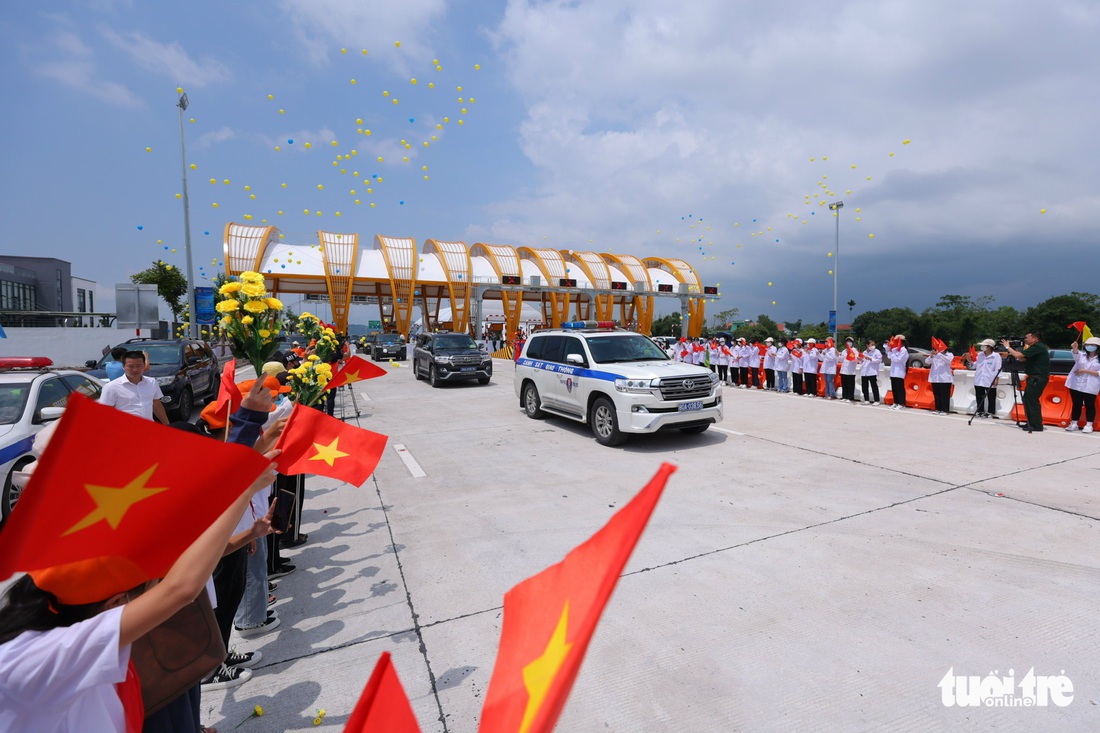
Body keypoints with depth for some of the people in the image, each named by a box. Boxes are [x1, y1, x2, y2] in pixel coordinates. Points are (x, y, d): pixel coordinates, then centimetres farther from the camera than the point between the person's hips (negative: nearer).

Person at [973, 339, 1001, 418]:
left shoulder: (996, 356, -4)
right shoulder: (980, 354, 10)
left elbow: (997, 369, -7)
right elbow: (974, 365, 17)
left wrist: (996, 379, -13)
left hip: (990, 382, -5)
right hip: (979, 381, 5)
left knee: (991, 398, 4)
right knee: (979, 397, 9)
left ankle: (990, 412, 11)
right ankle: (980, 411, 19)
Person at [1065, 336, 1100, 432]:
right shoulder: (1082, 355, 7)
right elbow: (1076, 355, -17)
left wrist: (1086, 371, -13)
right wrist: (1075, 349, -36)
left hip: (1090, 387, -2)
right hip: (1076, 385, 2)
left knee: (1089, 405, 3)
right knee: (1076, 404, 7)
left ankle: (1089, 425, 10)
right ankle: (1074, 424, 12)